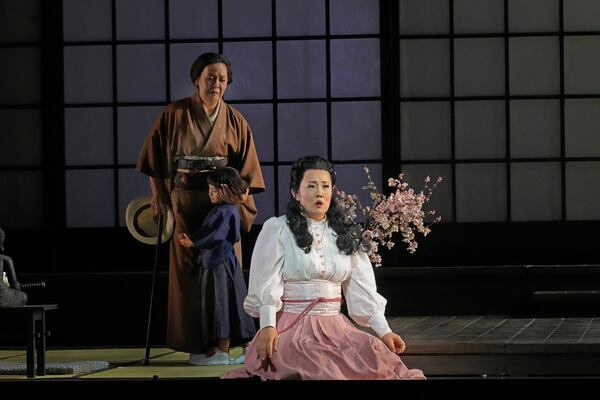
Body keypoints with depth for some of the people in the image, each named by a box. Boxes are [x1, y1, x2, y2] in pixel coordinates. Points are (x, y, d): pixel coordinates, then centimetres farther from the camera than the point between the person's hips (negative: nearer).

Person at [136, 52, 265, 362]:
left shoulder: (235, 121, 5)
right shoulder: (173, 115, 1)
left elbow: (246, 171, 4)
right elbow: (154, 157, 5)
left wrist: (237, 203, -6)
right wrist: (158, 195, 0)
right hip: (184, 205, -1)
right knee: (188, 271, -2)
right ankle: (195, 344, 2)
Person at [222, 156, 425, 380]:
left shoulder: (345, 235, 18)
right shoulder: (277, 229, 4)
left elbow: (362, 290, 14)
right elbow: (267, 285, -4)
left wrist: (384, 331, 4)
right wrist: (268, 327, -19)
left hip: (335, 328, 4)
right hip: (291, 327, -4)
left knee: (376, 355, -28)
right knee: (323, 369, -34)